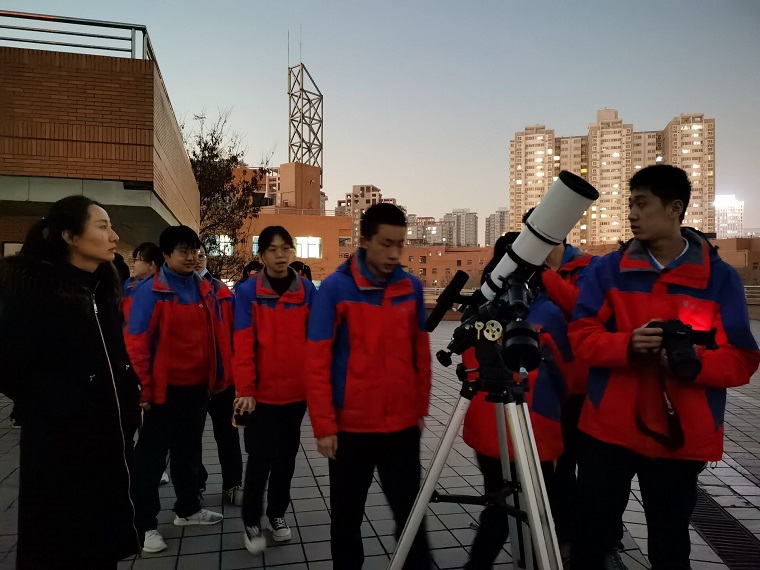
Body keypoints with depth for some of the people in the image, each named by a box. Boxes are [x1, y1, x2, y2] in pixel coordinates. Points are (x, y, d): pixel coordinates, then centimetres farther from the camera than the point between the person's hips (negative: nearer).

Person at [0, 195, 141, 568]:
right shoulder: (30, 288, -15)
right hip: (60, 444, -6)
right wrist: (46, 404, -2)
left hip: (111, 438, 7)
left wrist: (130, 398, 10)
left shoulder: (102, 287, 8)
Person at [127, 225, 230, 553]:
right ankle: (144, 525, 19)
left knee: (189, 451, 20)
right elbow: (137, 343, -13)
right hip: (165, 389, -6)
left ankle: (188, 509, 36)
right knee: (152, 456, 6)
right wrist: (145, 389, -12)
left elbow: (217, 334, 11)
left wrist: (220, 376, 10)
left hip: (197, 387, 6)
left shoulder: (205, 291, 6)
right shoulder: (151, 292, -12)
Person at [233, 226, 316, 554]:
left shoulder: (307, 290, 1)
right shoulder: (248, 292, -7)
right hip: (262, 393, -3)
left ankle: (277, 514, 35)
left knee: (286, 456, 15)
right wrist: (245, 389, -14)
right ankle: (251, 522, 25)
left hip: (297, 391, 3)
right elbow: (243, 345, -10)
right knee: (260, 459, 5)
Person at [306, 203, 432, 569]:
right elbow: (317, 361, -10)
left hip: (403, 425, 3)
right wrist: (324, 425, -11)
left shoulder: (411, 287, 1)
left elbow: (421, 352, 9)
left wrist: (421, 409, 10)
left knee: (410, 513, 10)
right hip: (350, 427, -2)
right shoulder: (336, 287, -10)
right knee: (347, 517, 14)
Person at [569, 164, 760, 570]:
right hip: (608, 431, 1)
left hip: (681, 439, 0)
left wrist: (696, 363, -23)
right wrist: (628, 345, -22)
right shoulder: (609, 269, 0)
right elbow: (581, 337, -3)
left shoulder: (720, 278, -2)